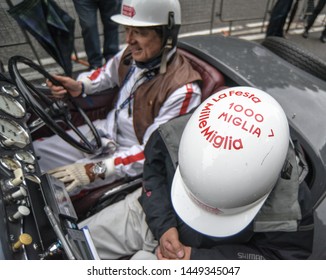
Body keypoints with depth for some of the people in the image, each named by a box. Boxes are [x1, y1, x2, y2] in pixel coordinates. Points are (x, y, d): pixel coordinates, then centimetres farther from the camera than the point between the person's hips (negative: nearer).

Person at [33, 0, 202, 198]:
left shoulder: (183, 90, -28)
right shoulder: (134, 53, -7)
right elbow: (107, 74, 16)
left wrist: (97, 170, -29)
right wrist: (79, 87, -5)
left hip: (131, 155, -6)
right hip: (107, 130, 7)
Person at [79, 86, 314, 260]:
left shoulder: (290, 202, -31)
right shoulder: (175, 135, -30)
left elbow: (279, 257, -17)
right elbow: (153, 171, -11)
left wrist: (198, 258, -25)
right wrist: (162, 225, -23)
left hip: (198, 250, -1)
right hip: (150, 212, 3)